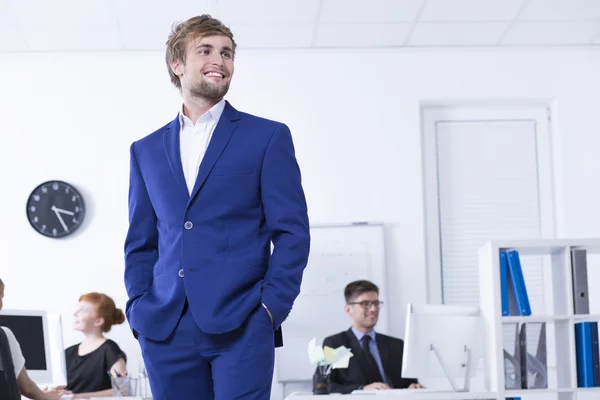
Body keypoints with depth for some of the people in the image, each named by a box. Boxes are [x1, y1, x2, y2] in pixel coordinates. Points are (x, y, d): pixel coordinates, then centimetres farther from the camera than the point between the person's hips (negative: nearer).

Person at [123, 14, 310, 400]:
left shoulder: (268, 137, 5)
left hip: (241, 325, -3)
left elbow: (292, 232, 1)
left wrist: (271, 307, -8)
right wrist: (139, 307, 4)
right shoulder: (146, 150, 15)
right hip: (164, 328, 3)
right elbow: (140, 242, 17)